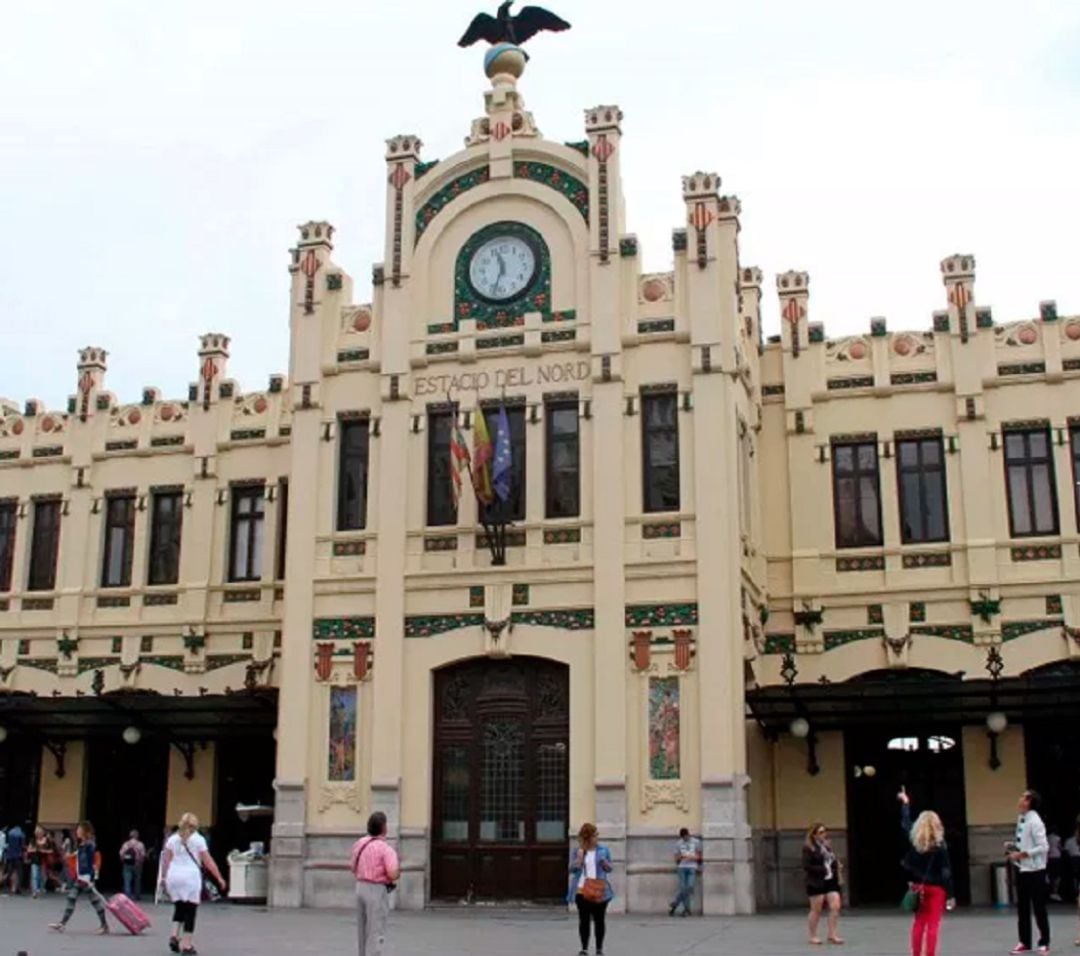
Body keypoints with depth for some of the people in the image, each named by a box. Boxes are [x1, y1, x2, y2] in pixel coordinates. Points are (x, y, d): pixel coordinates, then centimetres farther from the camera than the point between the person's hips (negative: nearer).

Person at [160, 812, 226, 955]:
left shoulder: (173, 839, 10)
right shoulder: (198, 839, 0)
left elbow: (166, 860, 8)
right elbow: (208, 861, -2)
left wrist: (164, 876, 18)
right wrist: (219, 878, 3)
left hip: (174, 876, 4)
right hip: (191, 877, -4)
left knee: (179, 908, 19)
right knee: (190, 911, 1)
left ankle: (174, 935, 1)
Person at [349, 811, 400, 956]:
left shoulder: (360, 844, 5)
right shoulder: (386, 849, -17)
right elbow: (393, 875, -24)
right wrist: (397, 871, 0)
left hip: (361, 889, 8)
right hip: (377, 893, -8)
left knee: (364, 932, 15)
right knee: (377, 935, -4)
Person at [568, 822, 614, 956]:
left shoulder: (604, 850, 2)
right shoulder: (578, 851, 2)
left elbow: (609, 869, 8)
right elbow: (572, 869, 0)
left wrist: (605, 863, -14)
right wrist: (579, 857, -16)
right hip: (582, 890, 0)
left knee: (599, 920, 3)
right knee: (584, 920, 4)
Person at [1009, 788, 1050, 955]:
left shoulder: (1035, 822, -16)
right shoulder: (1020, 819, 9)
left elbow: (1043, 847, -20)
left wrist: (1021, 854, -19)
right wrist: (1013, 847, 3)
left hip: (1035, 870, -8)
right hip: (1022, 869, 8)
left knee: (1039, 908, 2)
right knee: (1022, 908, 12)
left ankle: (1044, 943, 13)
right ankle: (1025, 942, 20)